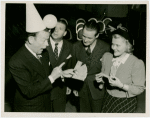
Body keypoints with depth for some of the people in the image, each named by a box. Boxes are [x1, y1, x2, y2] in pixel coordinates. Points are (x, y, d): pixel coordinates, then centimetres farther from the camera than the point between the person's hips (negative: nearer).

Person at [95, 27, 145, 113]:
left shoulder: (137, 64, -21)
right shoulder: (106, 56, -4)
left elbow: (139, 89, -16)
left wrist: (121, 85, -28)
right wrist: (101, 79, -11)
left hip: (126, 104, -4)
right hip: (108, 100, 5)